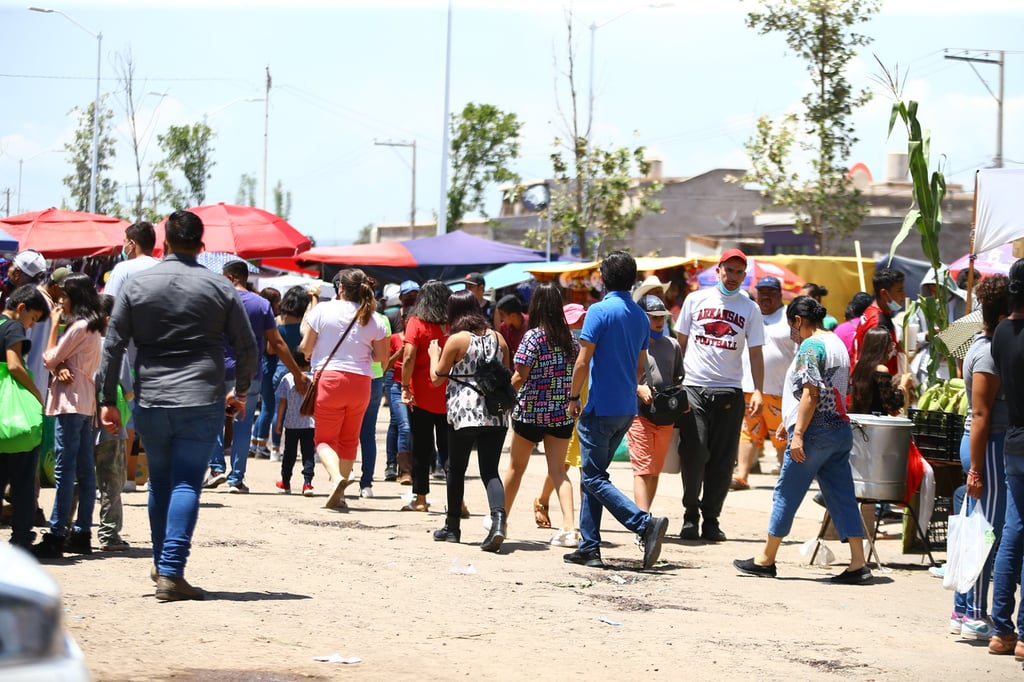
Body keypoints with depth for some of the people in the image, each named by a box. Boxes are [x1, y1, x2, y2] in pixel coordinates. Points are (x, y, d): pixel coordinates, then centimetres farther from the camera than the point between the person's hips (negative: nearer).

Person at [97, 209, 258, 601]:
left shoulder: (137, 285, 3)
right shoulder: (220, 289, 1)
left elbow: (113, 346, 2)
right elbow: (246, 348, 5)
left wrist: (107, 400, 7)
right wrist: (240, 392, 21)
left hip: (150, 403, 2)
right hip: (202, 403, -2)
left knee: (160, 483, 17)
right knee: (187, 484, -4)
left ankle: (161, 565, 27)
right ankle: (171, 572, -13)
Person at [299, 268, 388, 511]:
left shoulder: (323, 310, -4)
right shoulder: (374, 319, 3)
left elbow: (305, 348, -1)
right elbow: (382, 356, 7)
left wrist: (308, 354, 22)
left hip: (329, 378, -3)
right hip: (360, 382, 3)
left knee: (325, 437, 4)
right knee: (349, 440, 16)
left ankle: (336, 477, -24)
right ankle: (338, 496, 16)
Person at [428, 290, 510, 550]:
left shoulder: (456, 340, -6)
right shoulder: (497, 338, 8)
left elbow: (437, 378, 2)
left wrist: (434, 355, 19)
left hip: (465, 413, -4)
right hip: (496, 415, 4)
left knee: (456, 469, 12)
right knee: (490, 471, 1)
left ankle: (452, 526, 21)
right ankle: (498, 520, -22)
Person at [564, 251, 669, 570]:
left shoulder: (600, 311, -13)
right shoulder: (640, 316, 10)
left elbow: (583, 361, -14)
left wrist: (573, 397, -4)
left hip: (601, 409, -8)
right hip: (627, 409, 8)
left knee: (594, 479, -4)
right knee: (593, 475, 15)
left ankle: (646, 523, -20)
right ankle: (589, 547, 13)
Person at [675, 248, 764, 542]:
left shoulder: (750, 309, 9)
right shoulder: (696, 300, 8)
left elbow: (755, 353, 9)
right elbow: (681, 342, 12)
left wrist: (758, 391, -3)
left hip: (729, 392, 1)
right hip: (694, 388, -1)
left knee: (722, 461, 0)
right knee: (694, 453, -10)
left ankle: (711, 520, 9)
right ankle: (690, 515, 6)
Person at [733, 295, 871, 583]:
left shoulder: (811, 346, -11)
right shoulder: (838, 343, 17)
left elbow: (810, 393, -19)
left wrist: (798, 434, -20)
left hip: (816, 430, -9)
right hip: (841, 429, 9)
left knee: (786, 495, 2)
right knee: (842, 498, 5)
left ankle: (766, 560, 10)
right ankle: (858, 564, -2)